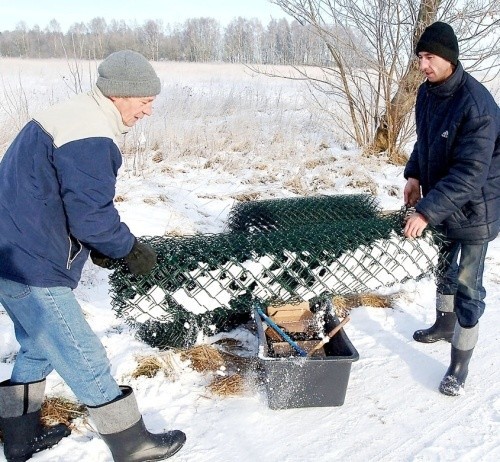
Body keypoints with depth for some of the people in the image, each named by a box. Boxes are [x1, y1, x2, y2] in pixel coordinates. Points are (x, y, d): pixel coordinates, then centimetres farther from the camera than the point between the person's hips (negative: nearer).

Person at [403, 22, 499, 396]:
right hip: (442, 205, 8)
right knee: (445, 268, 24)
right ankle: (445, 324, 47)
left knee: (467, 287, 1)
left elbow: (470, 174, -31)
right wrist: (415, 174, 0)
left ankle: (460, 363, 16)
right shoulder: (428, 92, -2)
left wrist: (428, 211, -35)